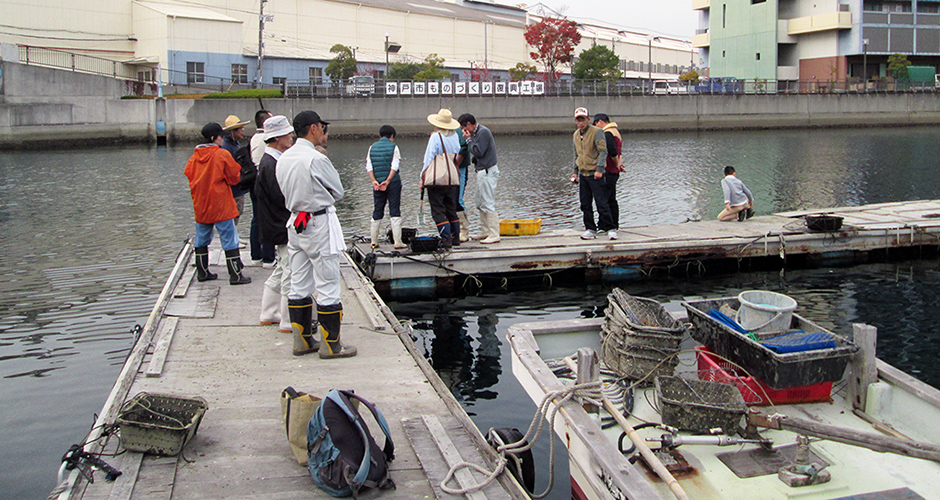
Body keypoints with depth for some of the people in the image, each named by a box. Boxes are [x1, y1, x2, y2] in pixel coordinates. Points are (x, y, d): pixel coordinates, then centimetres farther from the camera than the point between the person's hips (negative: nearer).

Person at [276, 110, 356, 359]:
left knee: (299, 285, 12)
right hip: (319, 225, -8)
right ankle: (330, 344, 5)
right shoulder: (316, 159, -18)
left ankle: (302, 339, 20)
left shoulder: (284, 159, 5)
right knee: (327, 285, 0)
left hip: (295, 224, 8)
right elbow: (338, 192, -7)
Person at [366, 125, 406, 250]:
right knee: (395, 212, -1)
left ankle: (374, 242, 14)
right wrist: (387, 181, -15)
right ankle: (397, 242, -5)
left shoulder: (372, 147, 9)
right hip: (393, 183, -3)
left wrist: (374, 181, -7)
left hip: (377, 184, 3)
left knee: (377, 213, 11)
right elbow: (395, 166, -12)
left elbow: (368, 166, 1)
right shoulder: (393, 147, -2)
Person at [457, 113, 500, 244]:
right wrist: (469, 139, 6)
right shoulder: (476, 133, 16)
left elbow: (478, 152, -19)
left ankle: (494, 235, -7)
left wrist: (469, 140, -10)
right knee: (481, 204, 15)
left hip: (487, 172, -11)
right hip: (482, 171, 11)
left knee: (488, 204, -10)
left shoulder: (483, 132, -14)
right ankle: (486, 232, 22)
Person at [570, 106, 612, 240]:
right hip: (583, 174, 7)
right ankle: (590, 229, 15)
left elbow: (603, 151, -13)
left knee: (601, 203, -6)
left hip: (595, 174, -7)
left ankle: (608, 228, 3)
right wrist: (575, 171, 18)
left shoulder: (596, 132, -9)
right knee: (585, 204, 7)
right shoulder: (576, 135, 13)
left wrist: (599, 169, -22)